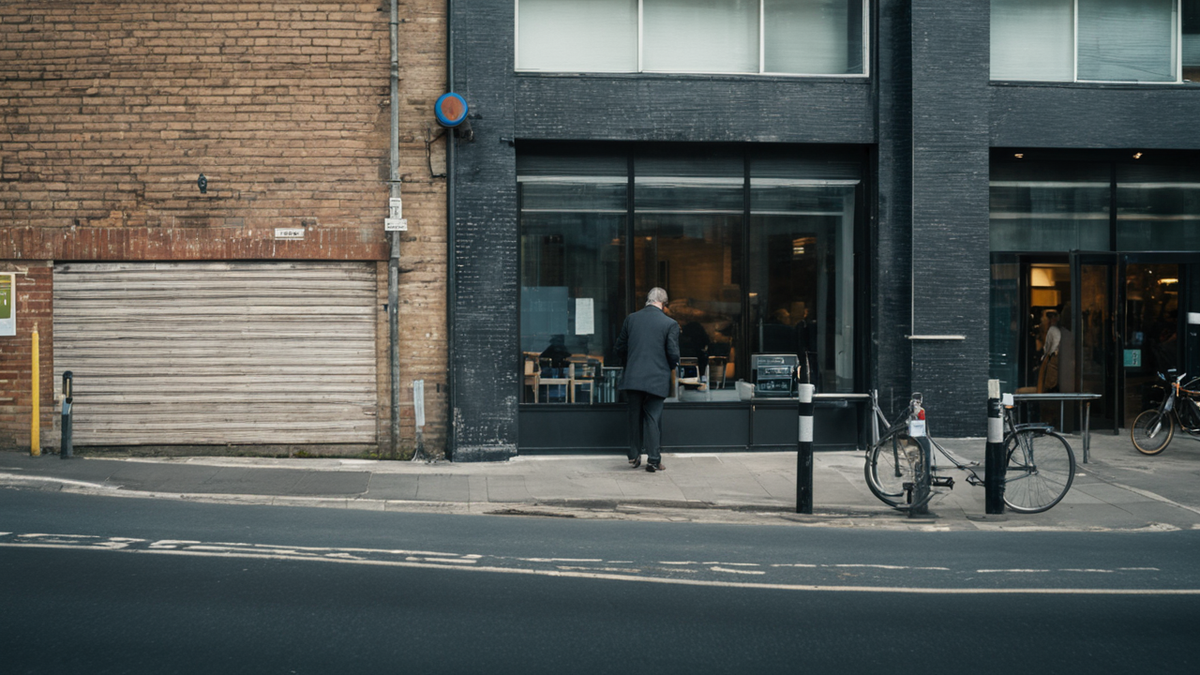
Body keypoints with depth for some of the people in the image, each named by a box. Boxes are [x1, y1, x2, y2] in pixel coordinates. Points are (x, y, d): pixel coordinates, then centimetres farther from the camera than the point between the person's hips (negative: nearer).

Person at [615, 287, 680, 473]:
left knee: (635, 416, 16)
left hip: (632, 378, 3)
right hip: (657, 379, -3)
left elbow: (620, 348, 9)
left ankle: (634, 456, 23)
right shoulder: (670, 324, -6)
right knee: (653, 419, 4)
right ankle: (653, 460, 5)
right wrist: (671, 367, 15)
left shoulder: (631, 319, 4)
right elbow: (673, 354, -7)